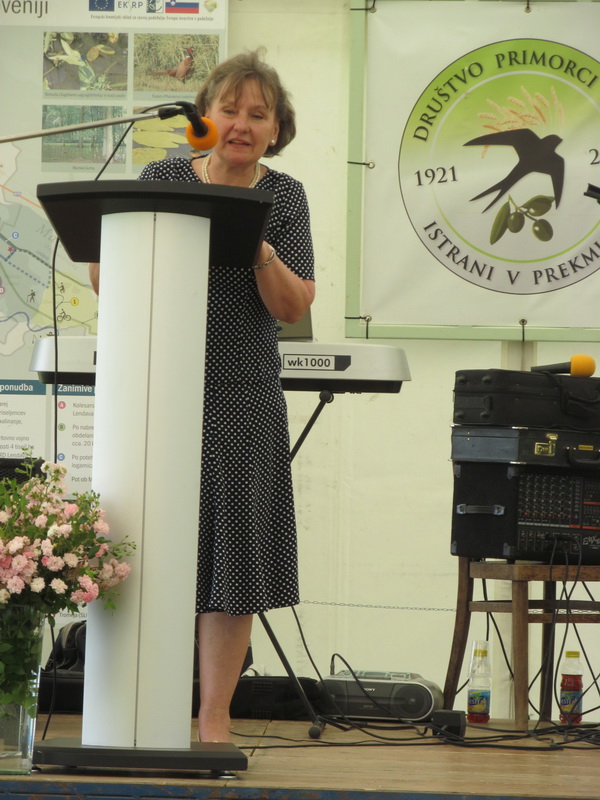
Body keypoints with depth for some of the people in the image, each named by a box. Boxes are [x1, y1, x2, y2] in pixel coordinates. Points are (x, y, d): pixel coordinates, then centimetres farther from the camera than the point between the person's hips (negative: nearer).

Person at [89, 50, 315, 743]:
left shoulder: (283, 196, 6)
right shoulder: (162, 179, 4)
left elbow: (293, 307, -1)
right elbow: (104, 280, 4)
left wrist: (262, 252, -18)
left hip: (242, 399, 1)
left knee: (231, 553, -1)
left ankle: (214, 721, 5)